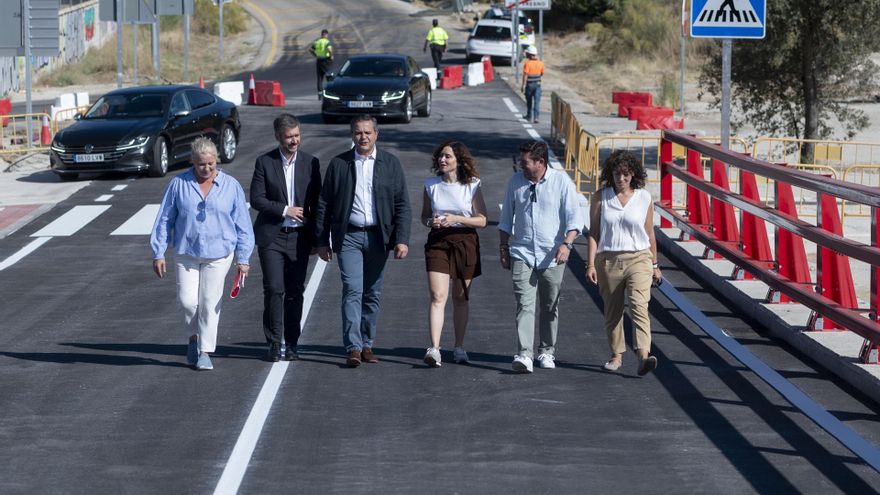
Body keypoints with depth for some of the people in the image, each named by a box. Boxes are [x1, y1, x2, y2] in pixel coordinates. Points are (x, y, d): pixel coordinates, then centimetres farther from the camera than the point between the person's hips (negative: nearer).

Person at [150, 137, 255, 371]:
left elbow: (242, 225, 5)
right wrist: (158, 253, 3)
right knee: (187, 300, -7)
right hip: (186, 253, 0)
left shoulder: (231, 186, 2)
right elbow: (164, 219, 6)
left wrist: (243, 259, 1)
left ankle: (205, 352, 9)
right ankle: (193, 336, 21)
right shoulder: (179, 184, 2)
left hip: (218, 254, 0)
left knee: (210, 303, -1)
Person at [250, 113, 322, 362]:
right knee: (274, 290, -7)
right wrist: (284, 210, -13)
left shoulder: (311, 163, 5)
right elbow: (256, 199, -3)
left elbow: (316, 202, 7)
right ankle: (274, 343, -1)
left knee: (295, 292, 4)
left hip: (299, 237, 2)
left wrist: (317, 238, 4)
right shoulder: (264, 162, 0)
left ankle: (291, 344, 11)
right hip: (271, 236, -2)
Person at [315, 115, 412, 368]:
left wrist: (402, 239, -6)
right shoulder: (338, 164, 3)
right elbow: (324, 204, 6)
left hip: (378, 236, 2)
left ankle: (367, 344, 19)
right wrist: (322, 241, 3)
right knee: (352, 290, -11)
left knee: (372, 294, 8)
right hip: (349, 236, -1)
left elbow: (402, 204, 3)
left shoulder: (390, 163, 5)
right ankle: (353, 348, -15)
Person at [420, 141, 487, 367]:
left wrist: (456, 219, -16)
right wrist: (432, 222, -10)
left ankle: (459, 347, 23)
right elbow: (424, 216, 12)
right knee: (438, 297, -13)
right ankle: (434, 348, -20)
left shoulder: (472, 186, -2)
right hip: (438, 242, 0)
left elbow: (481, 221, -2)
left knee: (460, 298, 10)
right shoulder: (431, 185, 3)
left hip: (465, 242, 0)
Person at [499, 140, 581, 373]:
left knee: (550, 307, 10)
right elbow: (506, 218, 16)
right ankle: (525, 354, -20)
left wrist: (567, 244, -19)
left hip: (552, 256, -1)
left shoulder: (561, 181, -3)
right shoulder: (515, 181, 7)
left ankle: (547, 352, 23)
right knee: (524, 304, -12)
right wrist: (503, 247, 13)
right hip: (522, 253, 1)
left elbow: (573, 217, -6)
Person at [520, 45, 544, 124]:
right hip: (537, 84, 3)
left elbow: (525, 75, -18)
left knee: (529, 101, 16)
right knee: (537, 101, -2)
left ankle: (529, 116, 31)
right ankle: (536, 117, -14)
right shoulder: (540, 63, 0)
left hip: (529, 84, -3)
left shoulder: (527, 63, -14)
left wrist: (523, 86, -17)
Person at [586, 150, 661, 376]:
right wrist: (591, 264, -4)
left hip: (638, 258, -1)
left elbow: (650, 234, 11)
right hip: (608, 260, 1)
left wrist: (654, 265, 15)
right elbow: (594, 233, 3)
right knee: (612, 310, 9)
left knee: (639, 305, -18)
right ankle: (616, 354, 26)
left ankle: (644, 356, -28)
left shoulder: (644, 198, 3)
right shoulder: (600, 197, 2)